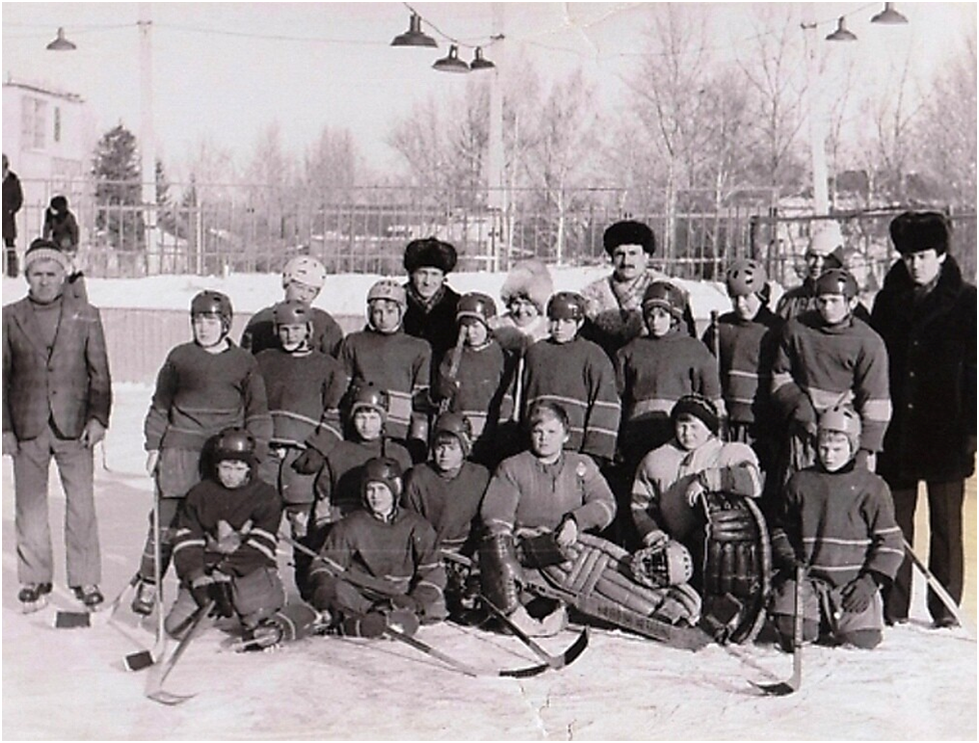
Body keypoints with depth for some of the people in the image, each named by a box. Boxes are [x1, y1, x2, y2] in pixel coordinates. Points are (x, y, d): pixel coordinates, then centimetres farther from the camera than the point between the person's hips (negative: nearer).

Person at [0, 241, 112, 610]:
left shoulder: (86, 316, 5)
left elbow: (99, 373, 5)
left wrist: (98, 417, -5)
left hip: (74, 426, -1)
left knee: (82, 505, 1)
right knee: (30, 507, 7)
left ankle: (85, 579, 12)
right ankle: (34, 579, 20)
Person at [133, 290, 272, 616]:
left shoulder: (244, 363, 8)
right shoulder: (179, 357, 11)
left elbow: (258, 413, 10)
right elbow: (160, 405, 17)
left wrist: (255, 455, 3)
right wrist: (153, 445, 10)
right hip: (181, 446, 0)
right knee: (168, 515, -5)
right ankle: (148, 583, 5)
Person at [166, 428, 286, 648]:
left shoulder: (266, 496, -2)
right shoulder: (200, 493, 7)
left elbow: (260, 545, -10)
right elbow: (186, 541, 2)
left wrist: (228, 573, -21)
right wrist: (194, 575, -15)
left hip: (248, 569, -3)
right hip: (206, 568, 3)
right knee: (175, 626, -10)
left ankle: (257, 622, -3)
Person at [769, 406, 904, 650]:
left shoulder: (872, 486, 1)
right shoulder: (800, 482, 7)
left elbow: (890, 541, 2)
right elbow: (781, 528, 17)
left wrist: (870, 581, -8)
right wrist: (789, 560, -1)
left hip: (854, 582, -1)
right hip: (808, 578, 1)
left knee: (862, 640, -15)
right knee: (792, 635, -19)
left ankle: (835, 620, 20)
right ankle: (818, 619, 17)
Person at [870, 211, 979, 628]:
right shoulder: (889, 301, 7)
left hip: (946, 433, -2)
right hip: (896, 433, 2)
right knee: (895, 522, 6)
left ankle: (945, 609, 17)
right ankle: (892, 608, 15)